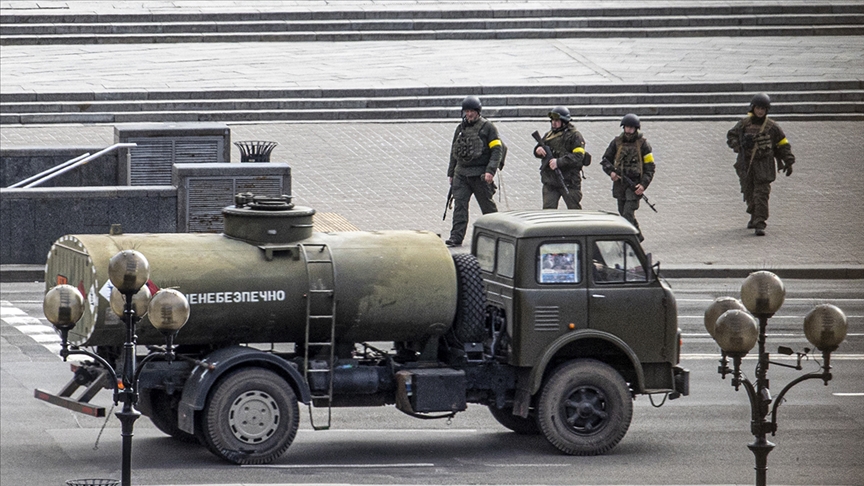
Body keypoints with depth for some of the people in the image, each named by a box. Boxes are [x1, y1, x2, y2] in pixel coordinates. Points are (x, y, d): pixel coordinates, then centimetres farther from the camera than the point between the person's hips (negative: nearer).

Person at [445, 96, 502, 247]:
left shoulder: (487, 127, -2)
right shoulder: (460, 129, 14)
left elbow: (497, 150, -7)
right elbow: (454, 152, 21)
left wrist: (490, 171, -17)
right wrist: (451, 173, 18)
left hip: (480, 175, -4)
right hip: (461, 174, 4)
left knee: (487, 205, 5)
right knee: (459, 205, -6)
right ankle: (456, 237, -10)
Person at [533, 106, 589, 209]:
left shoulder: (574, 136, -4)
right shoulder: (549, 135, 14)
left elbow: (578, 156, -15)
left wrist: (559, 162, -24)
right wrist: (538, 150, -9)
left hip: (569, 181, -5)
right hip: (550, 180, 5)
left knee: (574, 209, 5)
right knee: (548, 208, -3)